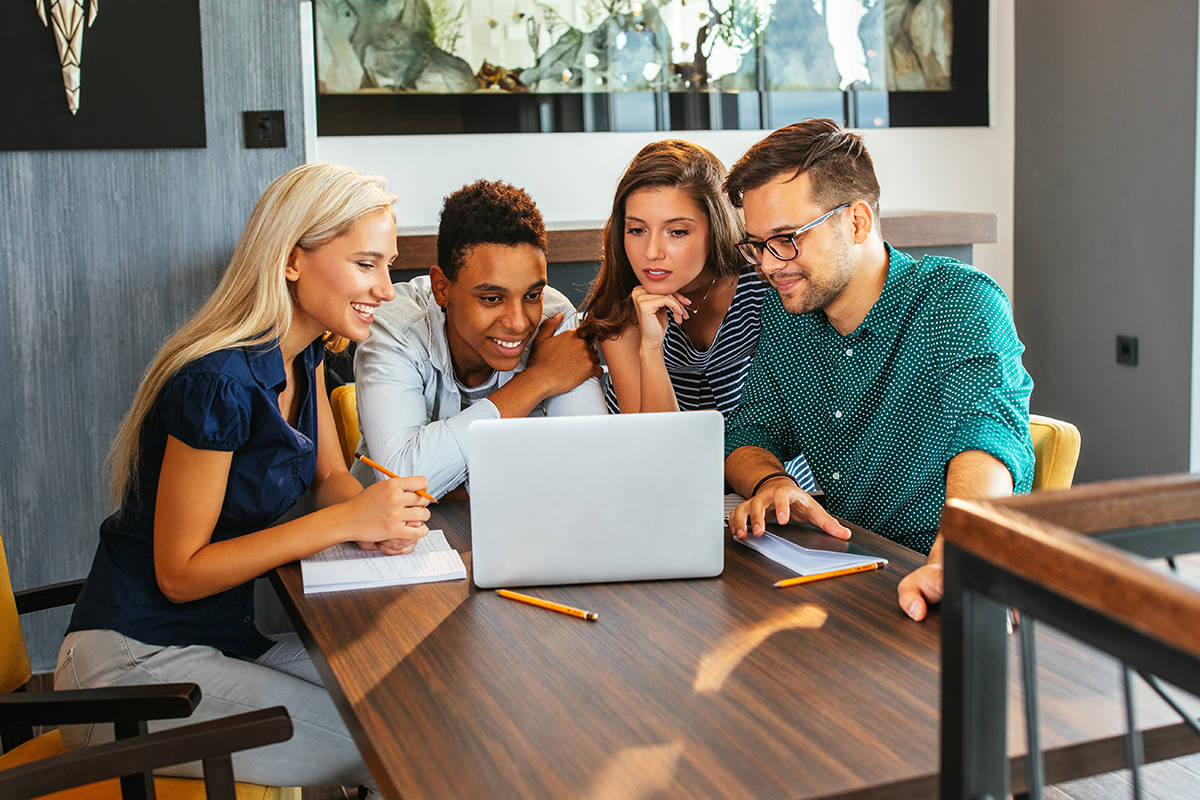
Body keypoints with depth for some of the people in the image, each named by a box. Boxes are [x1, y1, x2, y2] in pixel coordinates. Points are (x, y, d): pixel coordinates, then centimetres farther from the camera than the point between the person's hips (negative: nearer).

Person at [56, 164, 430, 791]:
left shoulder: (305, 351, 2)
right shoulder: (219, 383, -25)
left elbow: (330, 476, 10)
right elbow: (179, 573, -20)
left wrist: (379, 516, -13)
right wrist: (346, 519, -25)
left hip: (227, 637, 8)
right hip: (134, 663, -8)